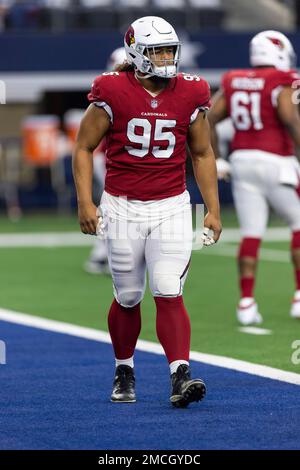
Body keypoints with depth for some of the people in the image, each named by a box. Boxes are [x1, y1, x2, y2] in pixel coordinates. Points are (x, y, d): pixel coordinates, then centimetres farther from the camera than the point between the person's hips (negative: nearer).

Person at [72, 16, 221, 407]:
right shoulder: (113, 93, -8)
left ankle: (180, 378, -14)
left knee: (169, 295, -10)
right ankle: (124, 373, 28)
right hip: (123, 208, -1)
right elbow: (84, 148, -1)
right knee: (128, 298, 9)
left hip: (171, 207, 1)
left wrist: (213, 209, 7)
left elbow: (202, 154, 11)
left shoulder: (189, 96, 0)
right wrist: (85, 202, -10)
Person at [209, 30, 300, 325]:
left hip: (242, 160, 5)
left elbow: (208, 120, 7)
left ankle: (246, 302, 0)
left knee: (251, 234, 6)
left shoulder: (233, 83, 10)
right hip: (275, 163, -5)